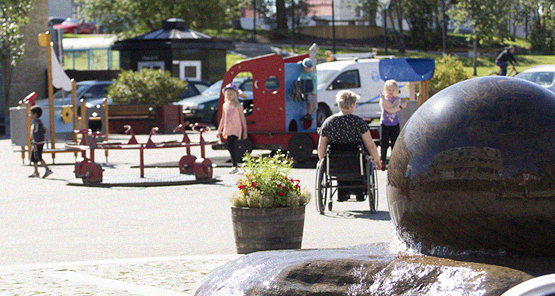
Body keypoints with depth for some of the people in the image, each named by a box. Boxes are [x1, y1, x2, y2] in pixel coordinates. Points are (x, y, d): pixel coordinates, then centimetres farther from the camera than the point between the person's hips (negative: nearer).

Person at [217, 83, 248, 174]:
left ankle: (235, 167, -16)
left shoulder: (238, 105, -3)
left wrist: (245, 131, -3)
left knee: (230, 146, -18)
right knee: (230, 148, 9)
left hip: (236, 129, -6)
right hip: (228, 130, 6)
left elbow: (242, 118, -1)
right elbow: (223, 118, 21)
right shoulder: (225, 105, 13)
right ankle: (234, 166, 19)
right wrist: (219, 130, 21)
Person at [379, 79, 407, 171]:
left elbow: (392, 106, -15)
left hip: (395, 125, 1)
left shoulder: (397, 99, 6)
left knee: (395, 144, 1)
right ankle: (383, 162, 10)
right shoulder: (382, 99, -1)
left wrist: (385, 100, -21)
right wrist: (400, 107, -21)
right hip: (385, 125, -1)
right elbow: (388, 110, -16)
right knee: (384, 144, -2)